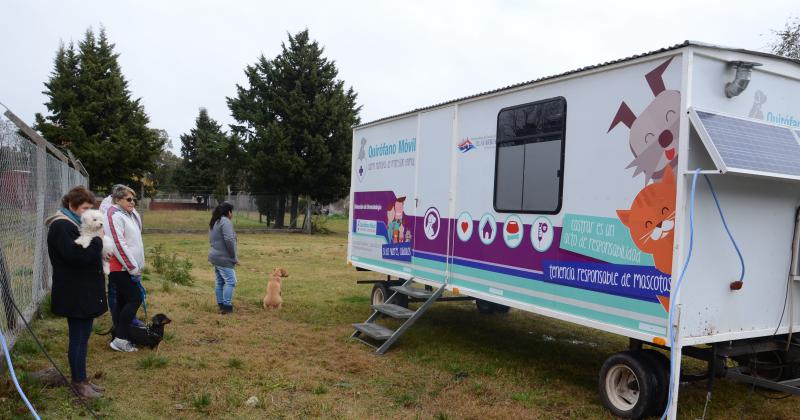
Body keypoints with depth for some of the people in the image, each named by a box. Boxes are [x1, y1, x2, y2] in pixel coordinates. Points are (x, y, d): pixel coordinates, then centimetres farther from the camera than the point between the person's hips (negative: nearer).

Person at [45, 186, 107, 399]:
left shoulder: (73, 224, 15)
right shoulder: (61, 226, -16)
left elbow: (86, 252, 21)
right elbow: (75, 255, -27)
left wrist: (96, 244, 0)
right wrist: (97, 240, -16)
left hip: (85, 291, 10)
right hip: (74, 294, -10)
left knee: (83, 336, 15)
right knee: (78, 338, 0)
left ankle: (81, 379, 25)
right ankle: (78, 383, 11)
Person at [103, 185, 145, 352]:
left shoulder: (130, 215, 16)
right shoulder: (114, 215, -13)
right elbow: (118, 244, -19)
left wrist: (136, 266, 14)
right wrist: (133, 268, -17)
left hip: (126, 268, 9)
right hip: (120, 268, -9)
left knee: (123, 301, 12)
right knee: (135, 299, -10)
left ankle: (119, 338, 19)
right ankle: (120, 339, -5)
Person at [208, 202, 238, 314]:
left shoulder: (214, 222, 15)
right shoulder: (226, 222, -15)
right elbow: (229, 240, -24)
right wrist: (234, 257, -15)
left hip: (215, 256, 10)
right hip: (224, 258, -10)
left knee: (220, 282, 14)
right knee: (231, 282, -5)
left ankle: (221, 304, 19)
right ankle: (227, 306, -6)